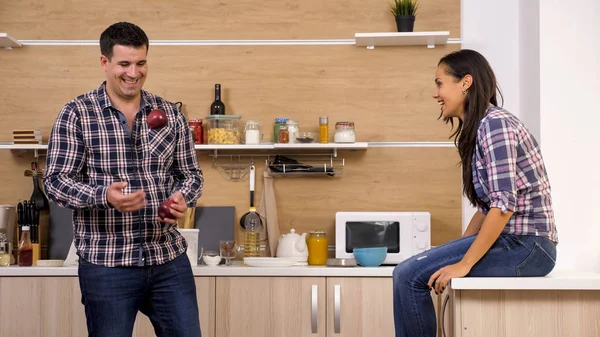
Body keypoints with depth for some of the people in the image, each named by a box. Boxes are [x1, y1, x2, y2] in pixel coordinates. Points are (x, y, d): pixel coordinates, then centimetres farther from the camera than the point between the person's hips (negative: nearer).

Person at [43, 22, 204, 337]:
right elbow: (55, 181, -7)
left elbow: (191, 174, 12)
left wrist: (182, 197, -10)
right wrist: (103, 195, -24)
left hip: (169, 258, 3)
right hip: (106, 263, -3)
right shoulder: (76, 114, -3)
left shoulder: (170, 114, 7)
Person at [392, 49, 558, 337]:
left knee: (410, 275, -13)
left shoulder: (494, 124, -15)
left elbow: (504, 205, -22)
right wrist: (457, 251, 9)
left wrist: (464, 264, -20)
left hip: (526, 245, -9)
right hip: (512, 241, 9)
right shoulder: (478, 129, 16)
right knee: (408, 272, 5)